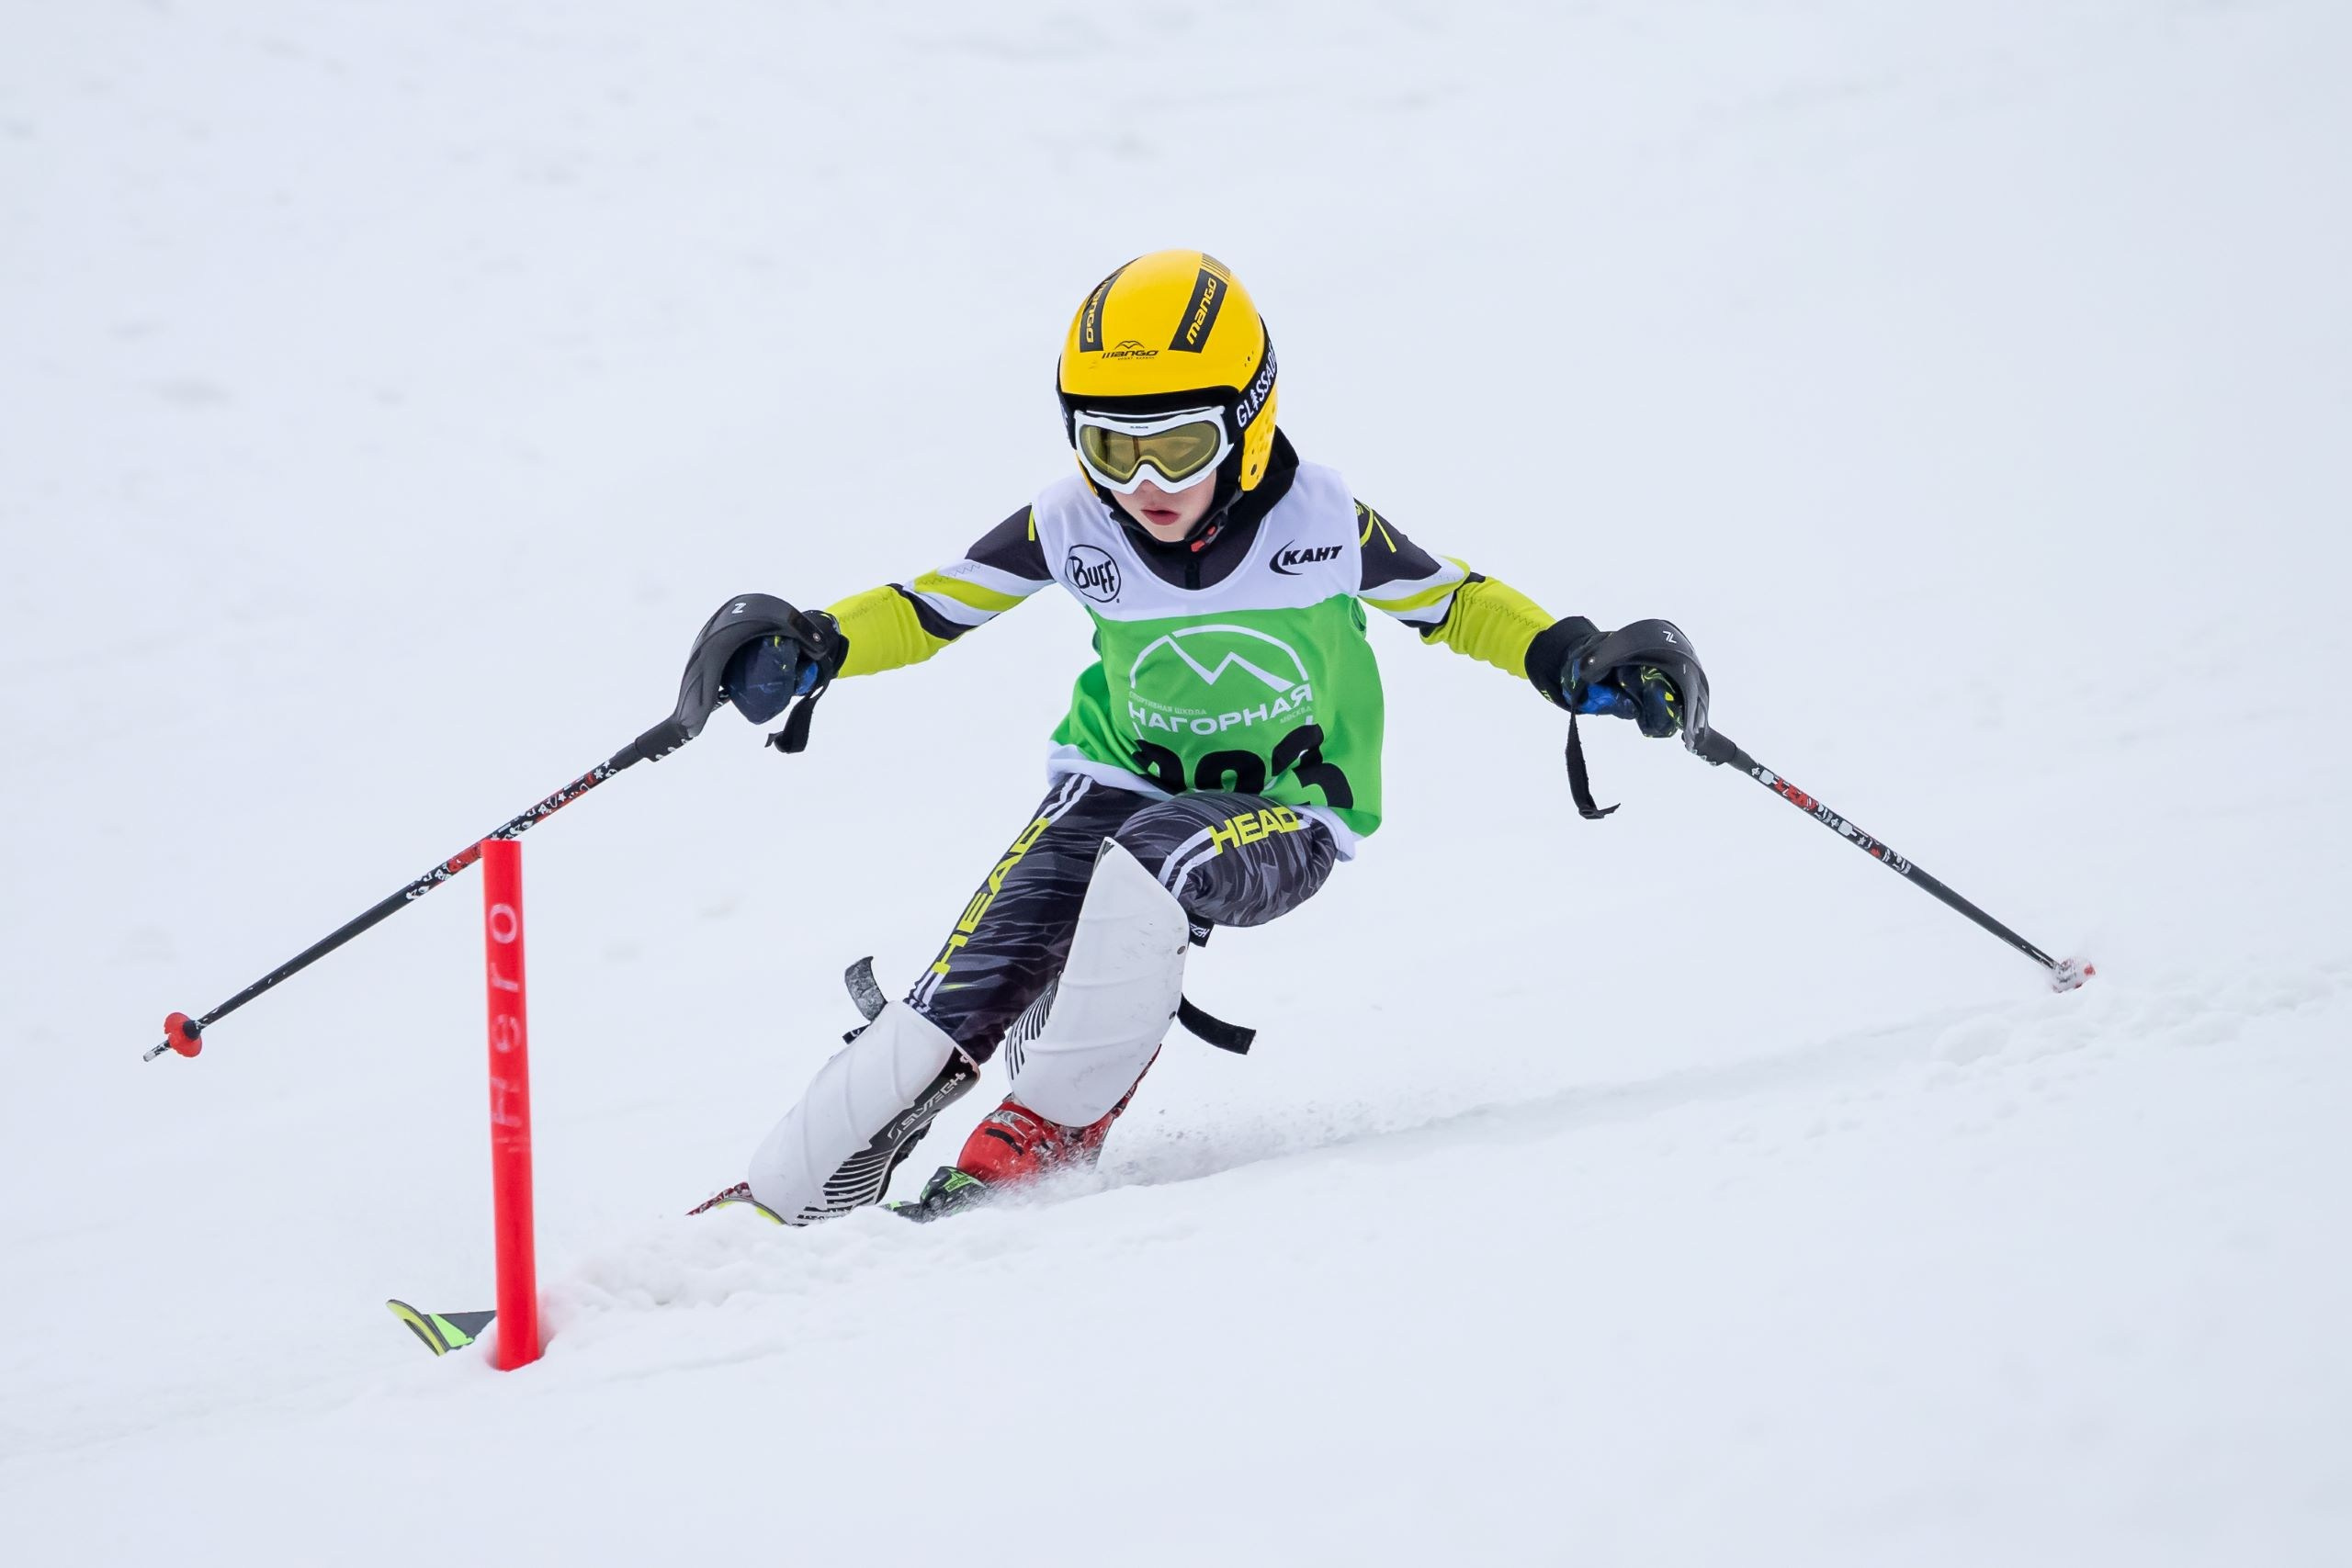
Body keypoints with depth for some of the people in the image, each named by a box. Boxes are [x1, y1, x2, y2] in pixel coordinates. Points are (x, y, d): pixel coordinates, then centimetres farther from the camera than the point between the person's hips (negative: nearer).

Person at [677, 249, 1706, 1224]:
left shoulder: (1316, 520, -18)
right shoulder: (1074, 528, -13)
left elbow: (1453, 603, -3)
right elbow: (928, 611, -2)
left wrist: (1576, 663, -17)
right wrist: (811, 648, -19)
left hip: (1289, 815, -2)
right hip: (1123, 780, 2)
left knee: (1155, 854, -36)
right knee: (972, 994, -19)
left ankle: (1048, 1130, -23)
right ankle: (779, 1205, -12)